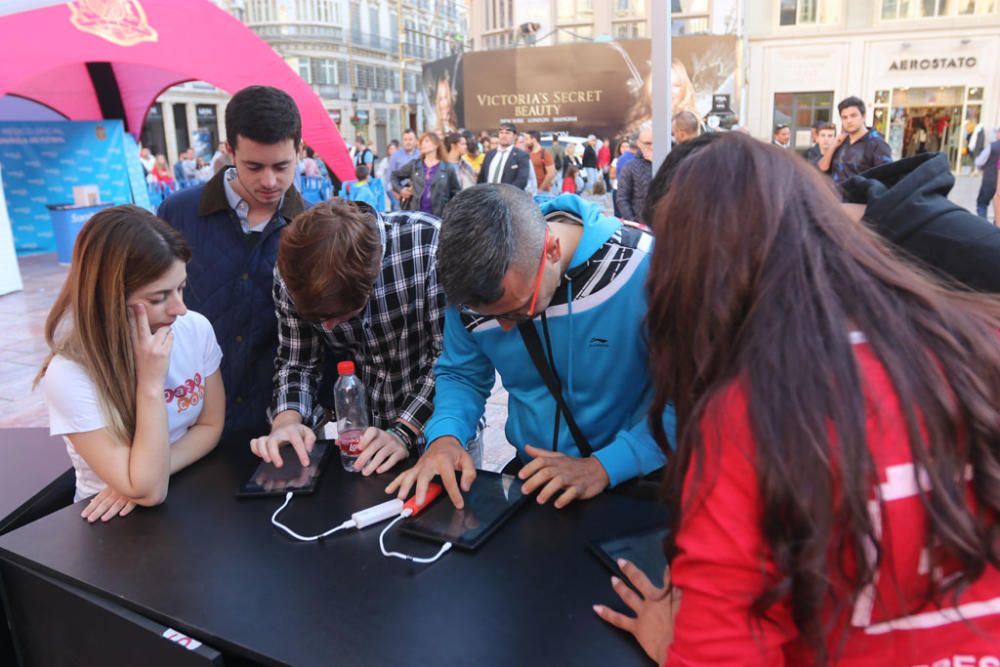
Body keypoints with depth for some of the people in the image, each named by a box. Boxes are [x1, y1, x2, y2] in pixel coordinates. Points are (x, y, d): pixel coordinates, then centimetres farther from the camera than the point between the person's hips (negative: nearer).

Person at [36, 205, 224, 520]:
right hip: (118, 520, -4)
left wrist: (145, 475, -14)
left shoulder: (196, 329, -9)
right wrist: (152, 383, -25)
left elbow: (211, 426, 0)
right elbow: (147, 491, -21)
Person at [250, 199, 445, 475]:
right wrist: (287, 421, -18)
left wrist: (403, 432, -23)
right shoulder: (295, 270, -12)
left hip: (437, 432, -2)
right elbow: (297, 362, -1)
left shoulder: (430, 243, -24)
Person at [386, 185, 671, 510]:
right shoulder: (471, 286, -8)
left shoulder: (643, 267, -22)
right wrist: (445, 435, -12)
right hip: (534, 478, 2)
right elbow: (461, 375, 7)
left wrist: (605, 466, -22)